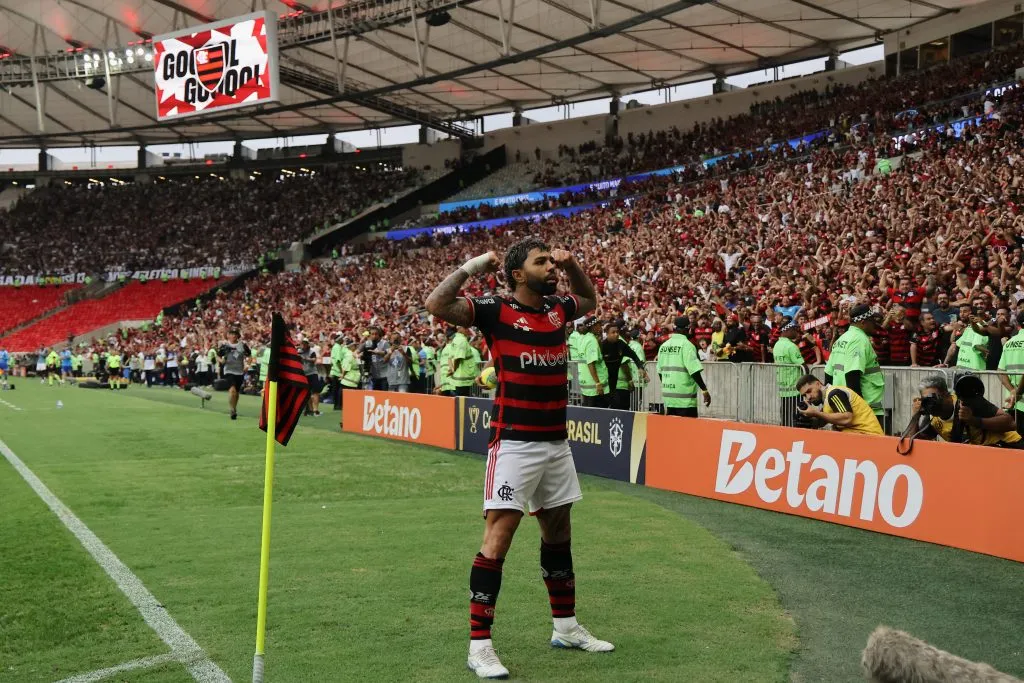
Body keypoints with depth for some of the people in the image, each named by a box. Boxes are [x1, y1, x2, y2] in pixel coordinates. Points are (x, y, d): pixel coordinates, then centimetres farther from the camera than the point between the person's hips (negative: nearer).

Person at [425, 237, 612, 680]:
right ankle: (479, 646, -2)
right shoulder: (497, 310, -9)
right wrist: (474, 265, -16)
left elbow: (590, 300, 32)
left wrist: (571, 264, 15)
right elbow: (437, 304, -20)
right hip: (514, 444, -7)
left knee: (558, 534, 18)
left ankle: (566, 628, 33)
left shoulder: (558, 308, 10)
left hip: (557, 443, 7)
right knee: (497, 540, -9)